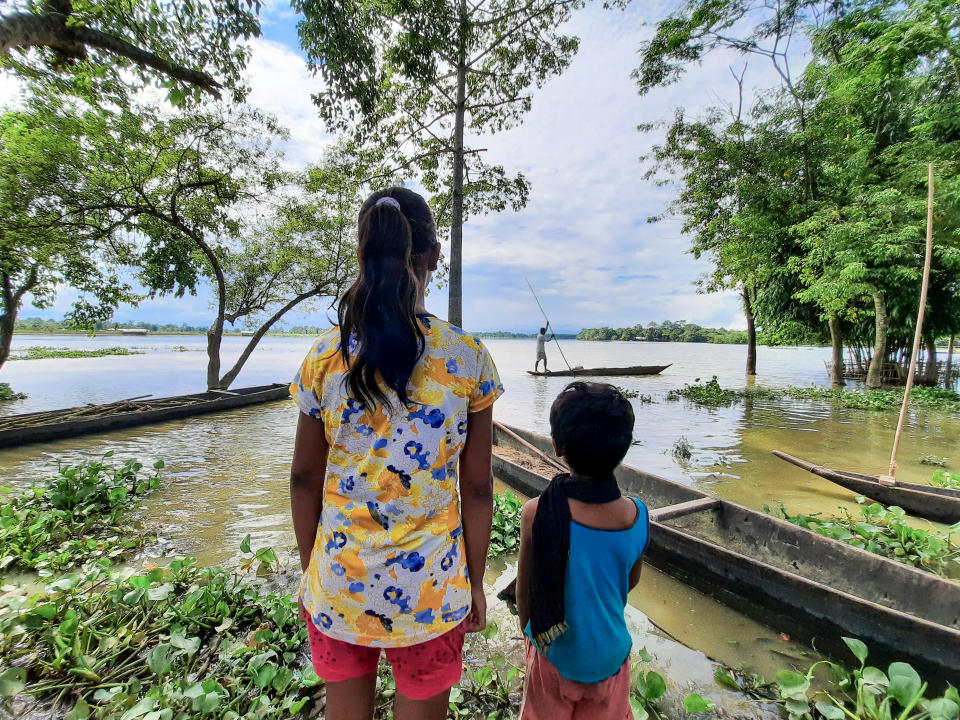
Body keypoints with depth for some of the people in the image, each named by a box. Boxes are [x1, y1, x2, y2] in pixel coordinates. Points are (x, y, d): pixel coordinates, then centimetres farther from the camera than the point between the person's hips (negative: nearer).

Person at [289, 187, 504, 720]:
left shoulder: (324, 356, -11)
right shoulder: (469, 359, -14)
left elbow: (304, 479, -3)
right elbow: (477, 488, -9)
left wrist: (309, 569, 13)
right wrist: (475, 583, 6)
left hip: (337, 581, 2)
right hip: (431, 587, -1)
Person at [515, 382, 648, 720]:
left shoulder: (536, 513, -29)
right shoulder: (637, 516, -20)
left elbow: (524, 591, -14)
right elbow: (631, 581, -1)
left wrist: (529, 631, 7)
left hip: (556, 654, -2)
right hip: (610, 654, 2)